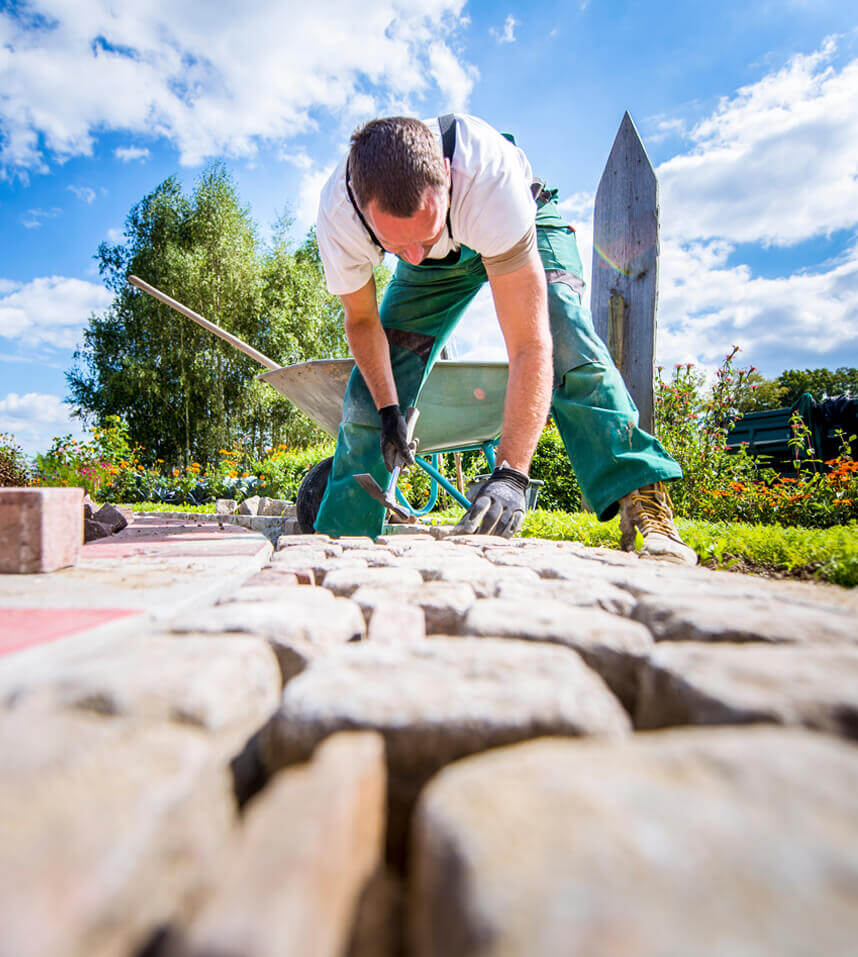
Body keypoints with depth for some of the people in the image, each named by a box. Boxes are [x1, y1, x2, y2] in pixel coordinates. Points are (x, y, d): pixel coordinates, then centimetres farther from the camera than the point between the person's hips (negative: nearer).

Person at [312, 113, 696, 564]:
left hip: (526, 226, -2)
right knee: (370, 386, -7)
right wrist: (387, 410, -22)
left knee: (564, 338, -33)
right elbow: (362, 319, -13)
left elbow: (529, 345, -48)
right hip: (438, 264, 3)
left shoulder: (488, 176, -45)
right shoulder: (337, 214, -33)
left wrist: (510, 473, -55)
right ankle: (342, 535, 8)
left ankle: (643, 502, -26)